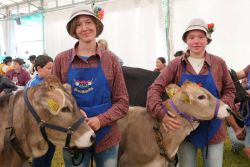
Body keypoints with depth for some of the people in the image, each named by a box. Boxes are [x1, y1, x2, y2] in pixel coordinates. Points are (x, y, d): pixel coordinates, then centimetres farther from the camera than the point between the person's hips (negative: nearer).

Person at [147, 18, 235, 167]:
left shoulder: (219, 63, -4)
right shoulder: (176, 64, -6)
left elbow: (230, 90, 5)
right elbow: (155, 89, -12)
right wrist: (161, 114, -28)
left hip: (213, 129, 1)